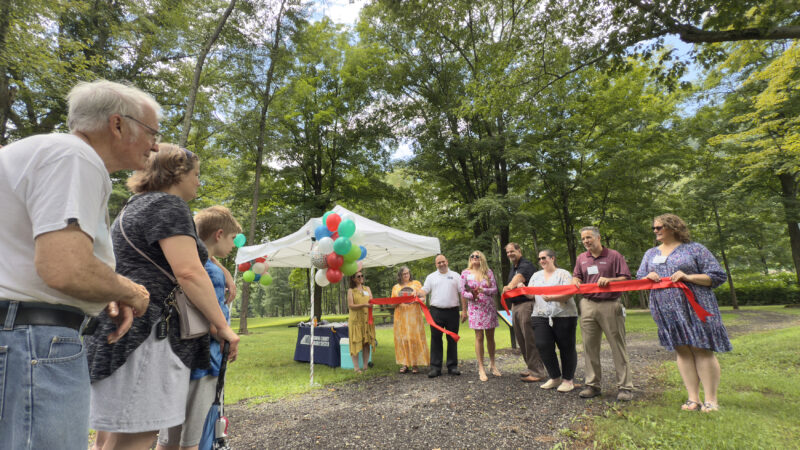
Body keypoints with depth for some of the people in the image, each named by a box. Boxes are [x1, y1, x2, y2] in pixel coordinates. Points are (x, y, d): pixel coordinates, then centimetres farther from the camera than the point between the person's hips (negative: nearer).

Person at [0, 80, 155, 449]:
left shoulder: (43, 149, 19)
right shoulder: (74, 156, -14)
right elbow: (64, 269, -28)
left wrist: (104, 300, 15)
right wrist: (129, 292, -8)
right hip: (31, 339, -11)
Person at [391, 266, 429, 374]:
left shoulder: (416, 283, 12)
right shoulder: (395, 287, 16)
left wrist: (417, 293, -15)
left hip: (414, 315, -2)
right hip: (401, 316, 2)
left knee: (415, 338, -5)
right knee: (402, 338, -1)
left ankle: (415, 364, 0)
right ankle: (405, 364, 5)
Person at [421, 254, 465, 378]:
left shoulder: (455, 276, 11)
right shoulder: (431, 277, 11)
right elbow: (424, 291, 3)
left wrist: (464, 310, 0)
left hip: (452, 311, 0)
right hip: (436, 311, 0)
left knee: (452, 339, 6)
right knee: (435, 339, 0)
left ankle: (452, 366, 16)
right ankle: (435, 367, 7)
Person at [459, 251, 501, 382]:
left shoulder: (488, 272, 3)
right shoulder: (465, 273, 1)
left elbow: (495, 289, -1)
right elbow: (462, 292, -1)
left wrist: (483, 290, -18)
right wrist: (472, 295, -19)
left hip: (489, 307, 2)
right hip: (475, 308, -2)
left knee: (490, 336, 10)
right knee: (479, 337, -3)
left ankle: (492, 364, 27)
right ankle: (481, 368, 6)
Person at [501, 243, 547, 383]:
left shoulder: (526, 265, -12)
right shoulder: (513, 268, 18)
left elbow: (519, 278, -33)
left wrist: (510, 286, -51)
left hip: (526, 304, -9)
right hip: (515, 305, 9)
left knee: (530, 339, -7)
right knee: (521, 339, 13)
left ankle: (537, 371, 1)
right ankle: (530, 367, 25)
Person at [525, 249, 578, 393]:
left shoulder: (563, 274, 1)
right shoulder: (536, 275, 18)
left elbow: (568, 293, -11)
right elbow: (531, 295, 15)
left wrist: (552, 298, -24)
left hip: (563, 316, -4)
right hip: (541, 316, 4)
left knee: (567, 348, 4)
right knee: (543, 346, -4)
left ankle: (568, 380, 21)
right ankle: (555, 378, 16)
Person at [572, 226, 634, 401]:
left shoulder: (614, 256, 2)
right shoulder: (581, 258, 15)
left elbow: (625, 278, -2)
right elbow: (576, 277, 17)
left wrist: (609, 280, -19)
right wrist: (576, 281, -5)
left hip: (610, 306, -4)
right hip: (588, 306, 4)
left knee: (618, 346, 0)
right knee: (589, 346, 6)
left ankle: (625, 387, 10)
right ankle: (592, 385, 16)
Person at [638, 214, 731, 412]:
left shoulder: (694, 249, 2)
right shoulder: (651, 254, 16)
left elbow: (718, 276, -1)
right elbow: (639, 280, 16)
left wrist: (687, 277, -15)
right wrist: (648, 278, -7)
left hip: (695, 308, -4)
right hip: (666, 311, 4)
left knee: (702, 350, 0)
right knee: (682, 351, 7)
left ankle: (711, 400, 10)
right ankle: (693, 398, 14)